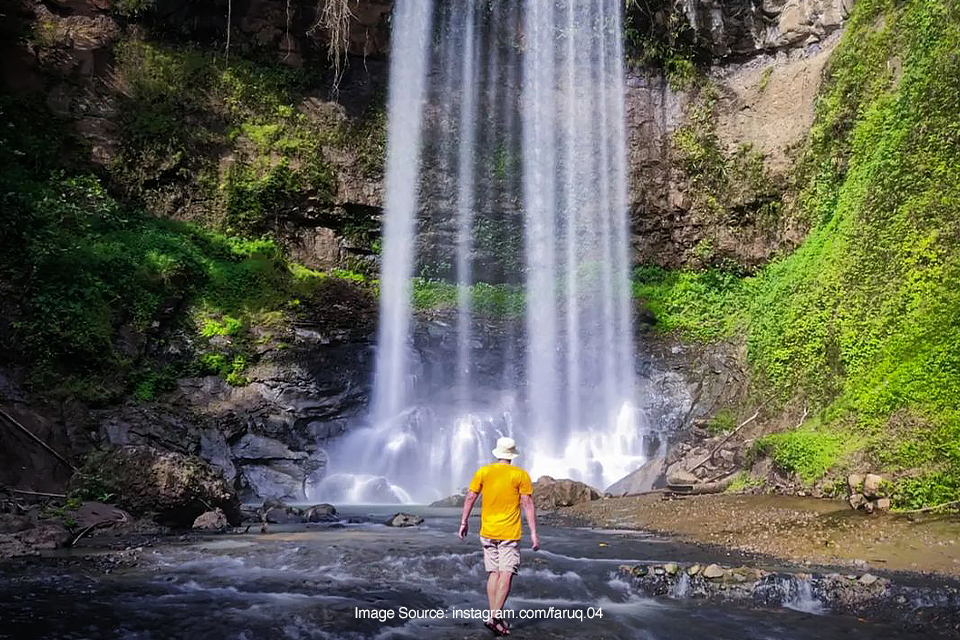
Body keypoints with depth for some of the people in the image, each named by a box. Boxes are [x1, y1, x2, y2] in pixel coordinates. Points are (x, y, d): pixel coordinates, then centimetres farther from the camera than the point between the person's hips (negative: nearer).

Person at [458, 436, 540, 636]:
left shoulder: (483, 472, 4)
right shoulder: (521, 475, -4)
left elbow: (470, 498, 2)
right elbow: (528, 505, -7)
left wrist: (463, 523, 10)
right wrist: (533, 533, -5)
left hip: (487, 532, 4)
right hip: (510, 533, -3)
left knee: (493, 573, 11)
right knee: (506, 574, -2)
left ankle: (493, 616, 12)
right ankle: (495, 615, -13)